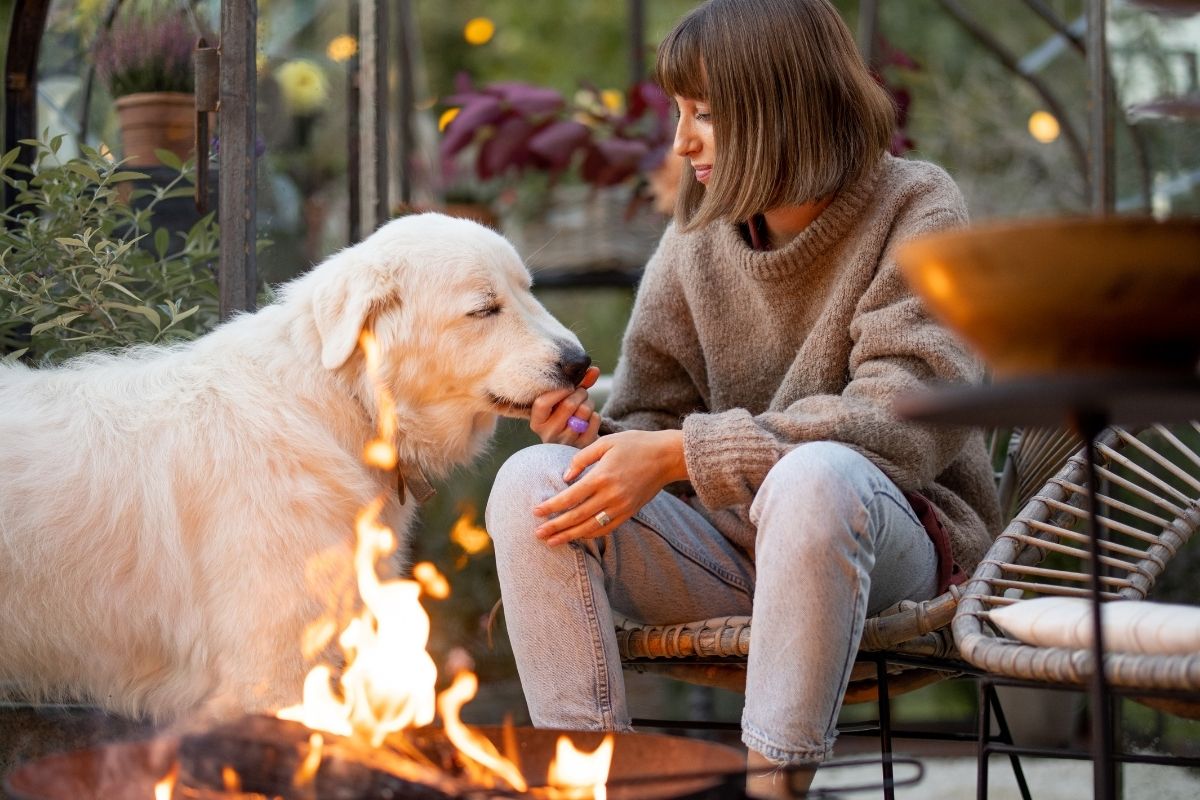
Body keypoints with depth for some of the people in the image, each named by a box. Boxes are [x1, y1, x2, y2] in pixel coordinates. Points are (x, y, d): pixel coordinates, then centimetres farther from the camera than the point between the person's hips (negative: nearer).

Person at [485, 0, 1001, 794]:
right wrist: (594, 438, -17)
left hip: (891, 532, -4)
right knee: (529, 482, -19)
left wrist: (681, 454, -24)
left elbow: (905, 418, -19)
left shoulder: (917, 211, -6)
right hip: (728, 543, 4)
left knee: (814, 477, -39)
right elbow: (655, 412, 9)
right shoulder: (696, 238, 7)